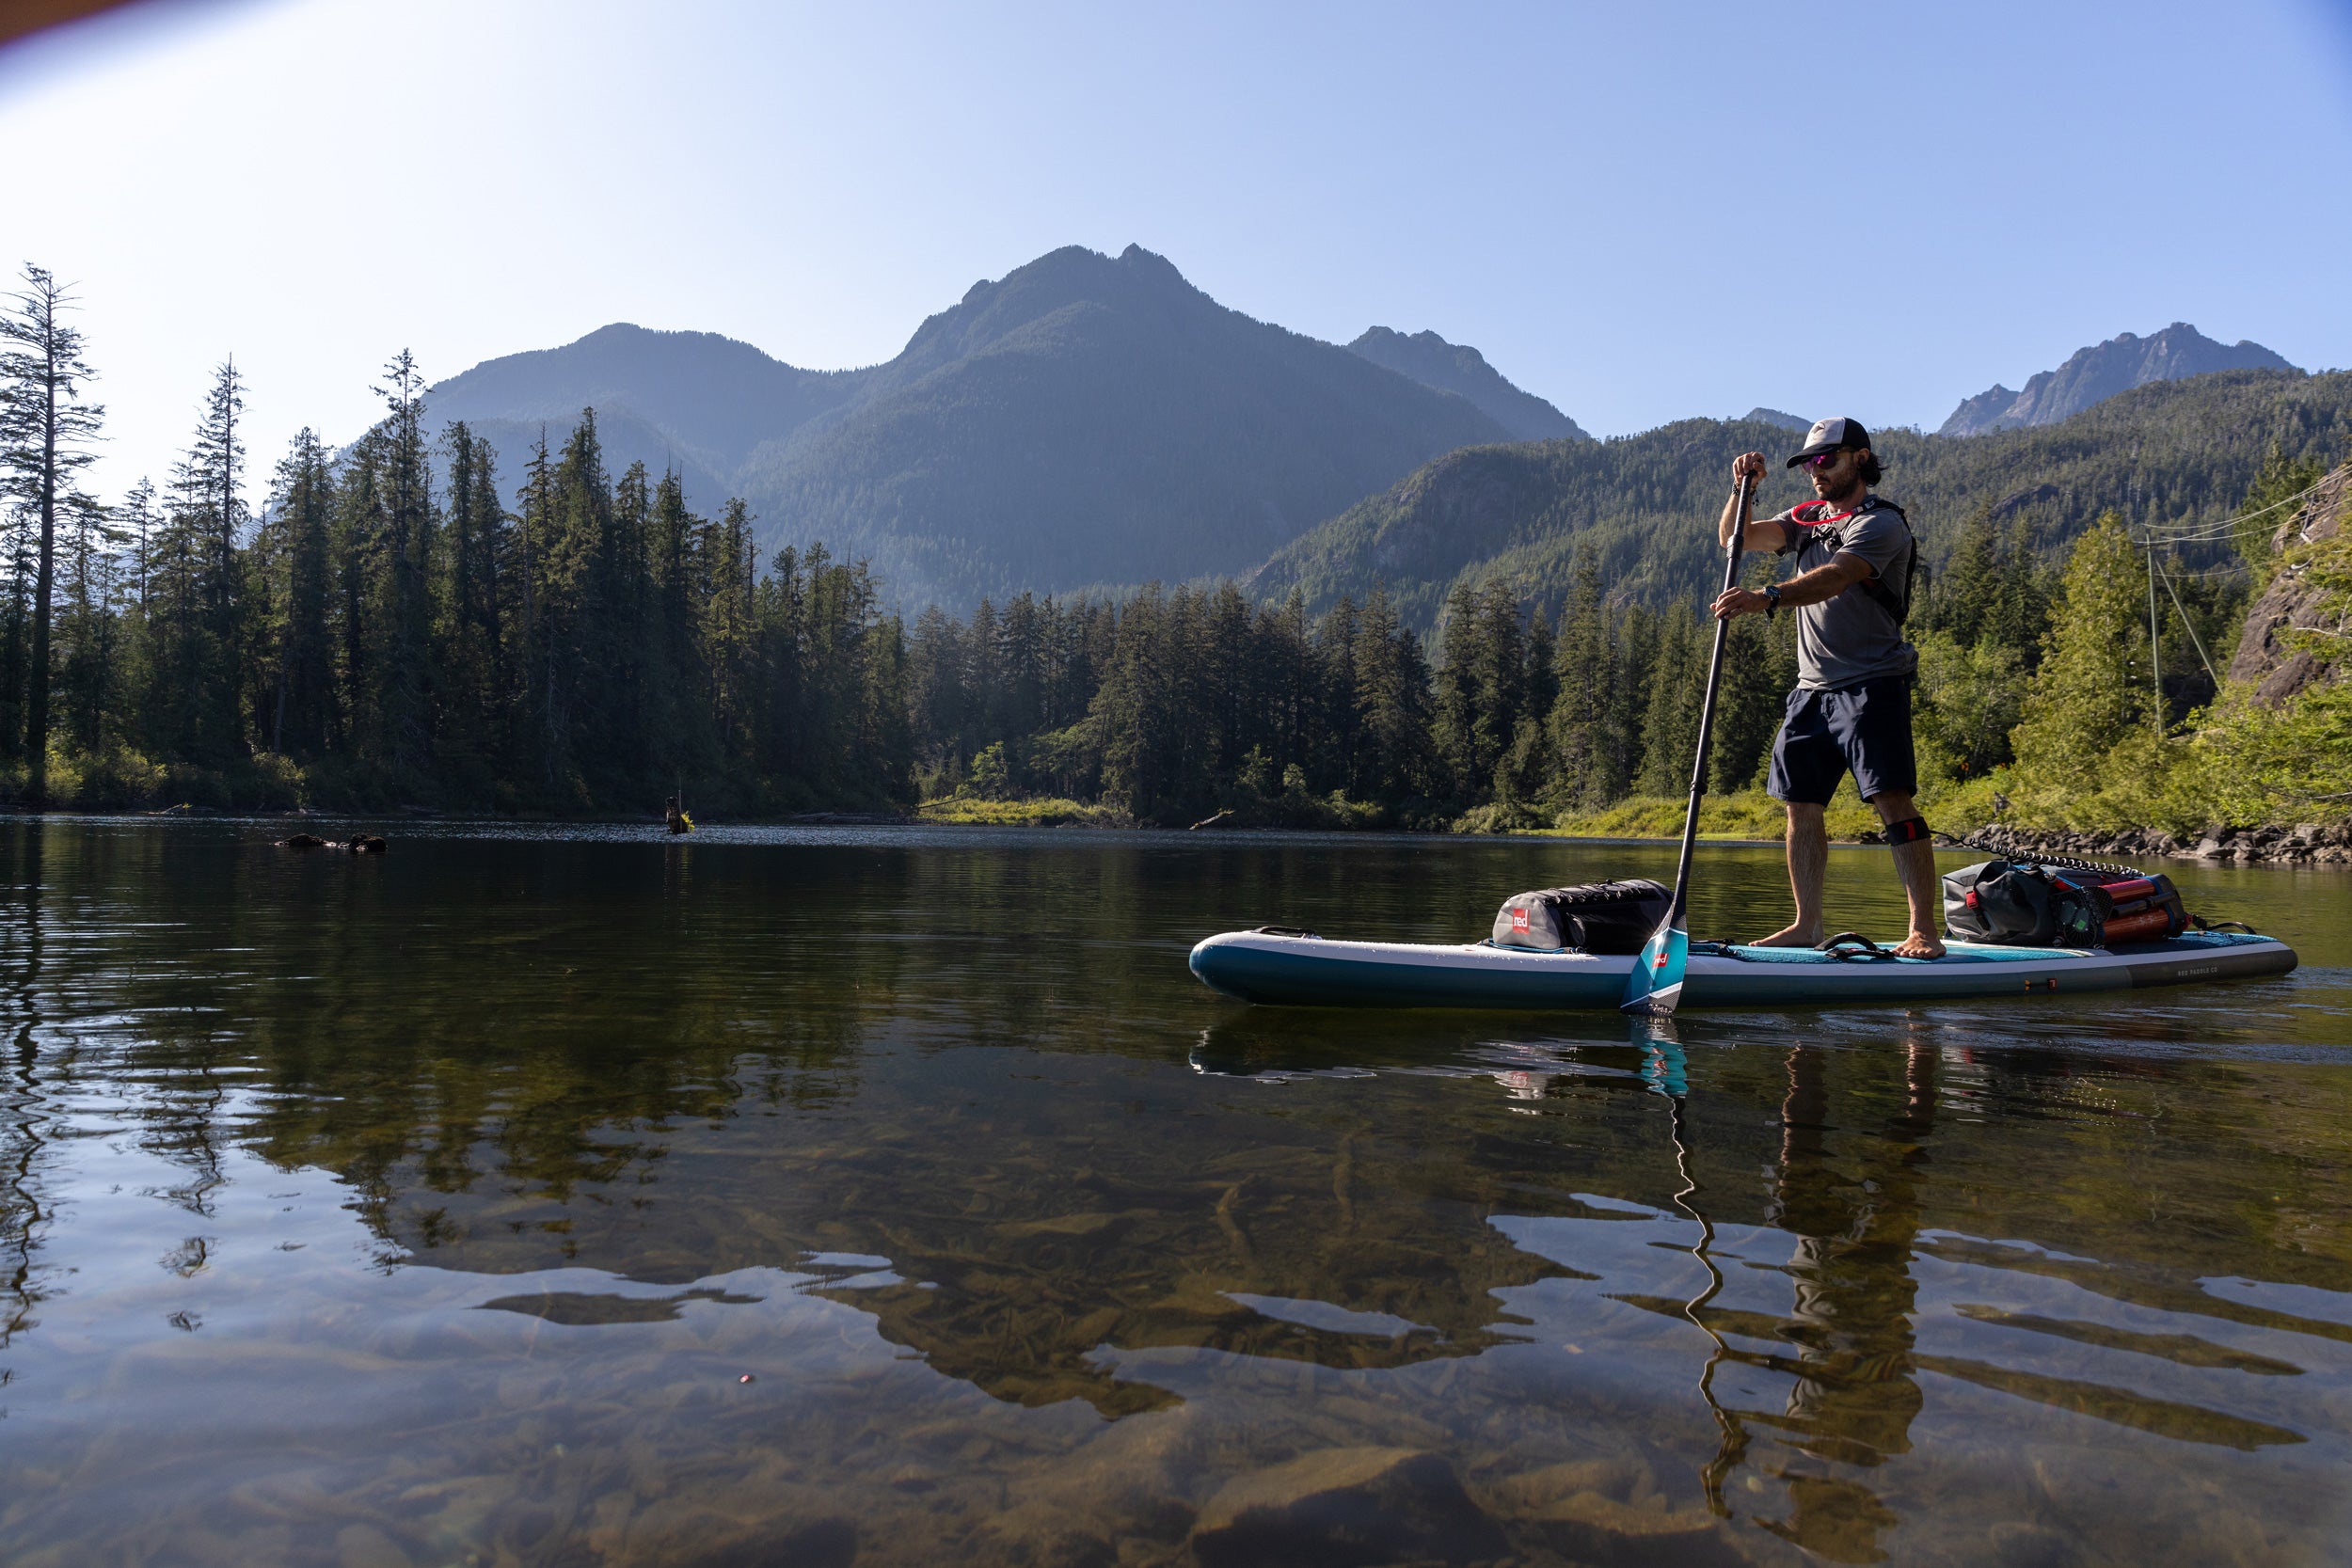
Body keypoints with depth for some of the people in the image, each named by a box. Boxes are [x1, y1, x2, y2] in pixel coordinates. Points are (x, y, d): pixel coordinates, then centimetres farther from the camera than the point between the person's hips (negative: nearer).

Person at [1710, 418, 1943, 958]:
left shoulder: (1881, 524, -8)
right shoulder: (1807, 519, 16)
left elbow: (1834, 578, -26)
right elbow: (1734, 539, 9)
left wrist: (1768, 598, -42)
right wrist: (1743, 487, -7)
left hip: (1872, 685, -7)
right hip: (1813, 689, 7)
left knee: (1893, 801, -13)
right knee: (1802, 806, 6)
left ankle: (1924, 930, -10)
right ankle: (1807, 924, 15)